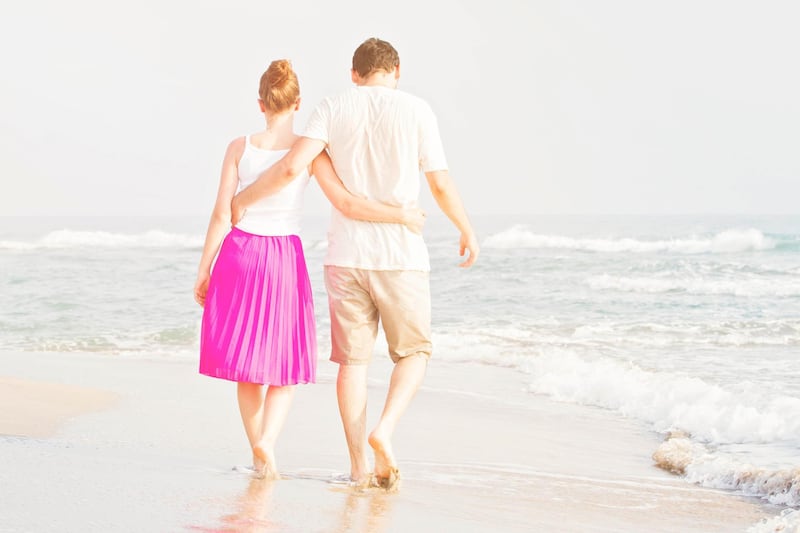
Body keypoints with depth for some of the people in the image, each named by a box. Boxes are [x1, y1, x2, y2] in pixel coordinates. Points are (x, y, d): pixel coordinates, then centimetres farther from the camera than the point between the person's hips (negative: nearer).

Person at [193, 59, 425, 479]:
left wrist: (203, 270, 3)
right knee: (285, 363, 11)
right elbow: (346, 203, -14)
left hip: (239, 254, 2)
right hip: (284, 259, -1)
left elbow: (222, 216, -4)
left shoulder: (240, 147, -3)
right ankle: (266, 442, -12)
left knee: (248, 365, 13)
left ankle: (258, 456, 17)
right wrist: (402, 215, -5)